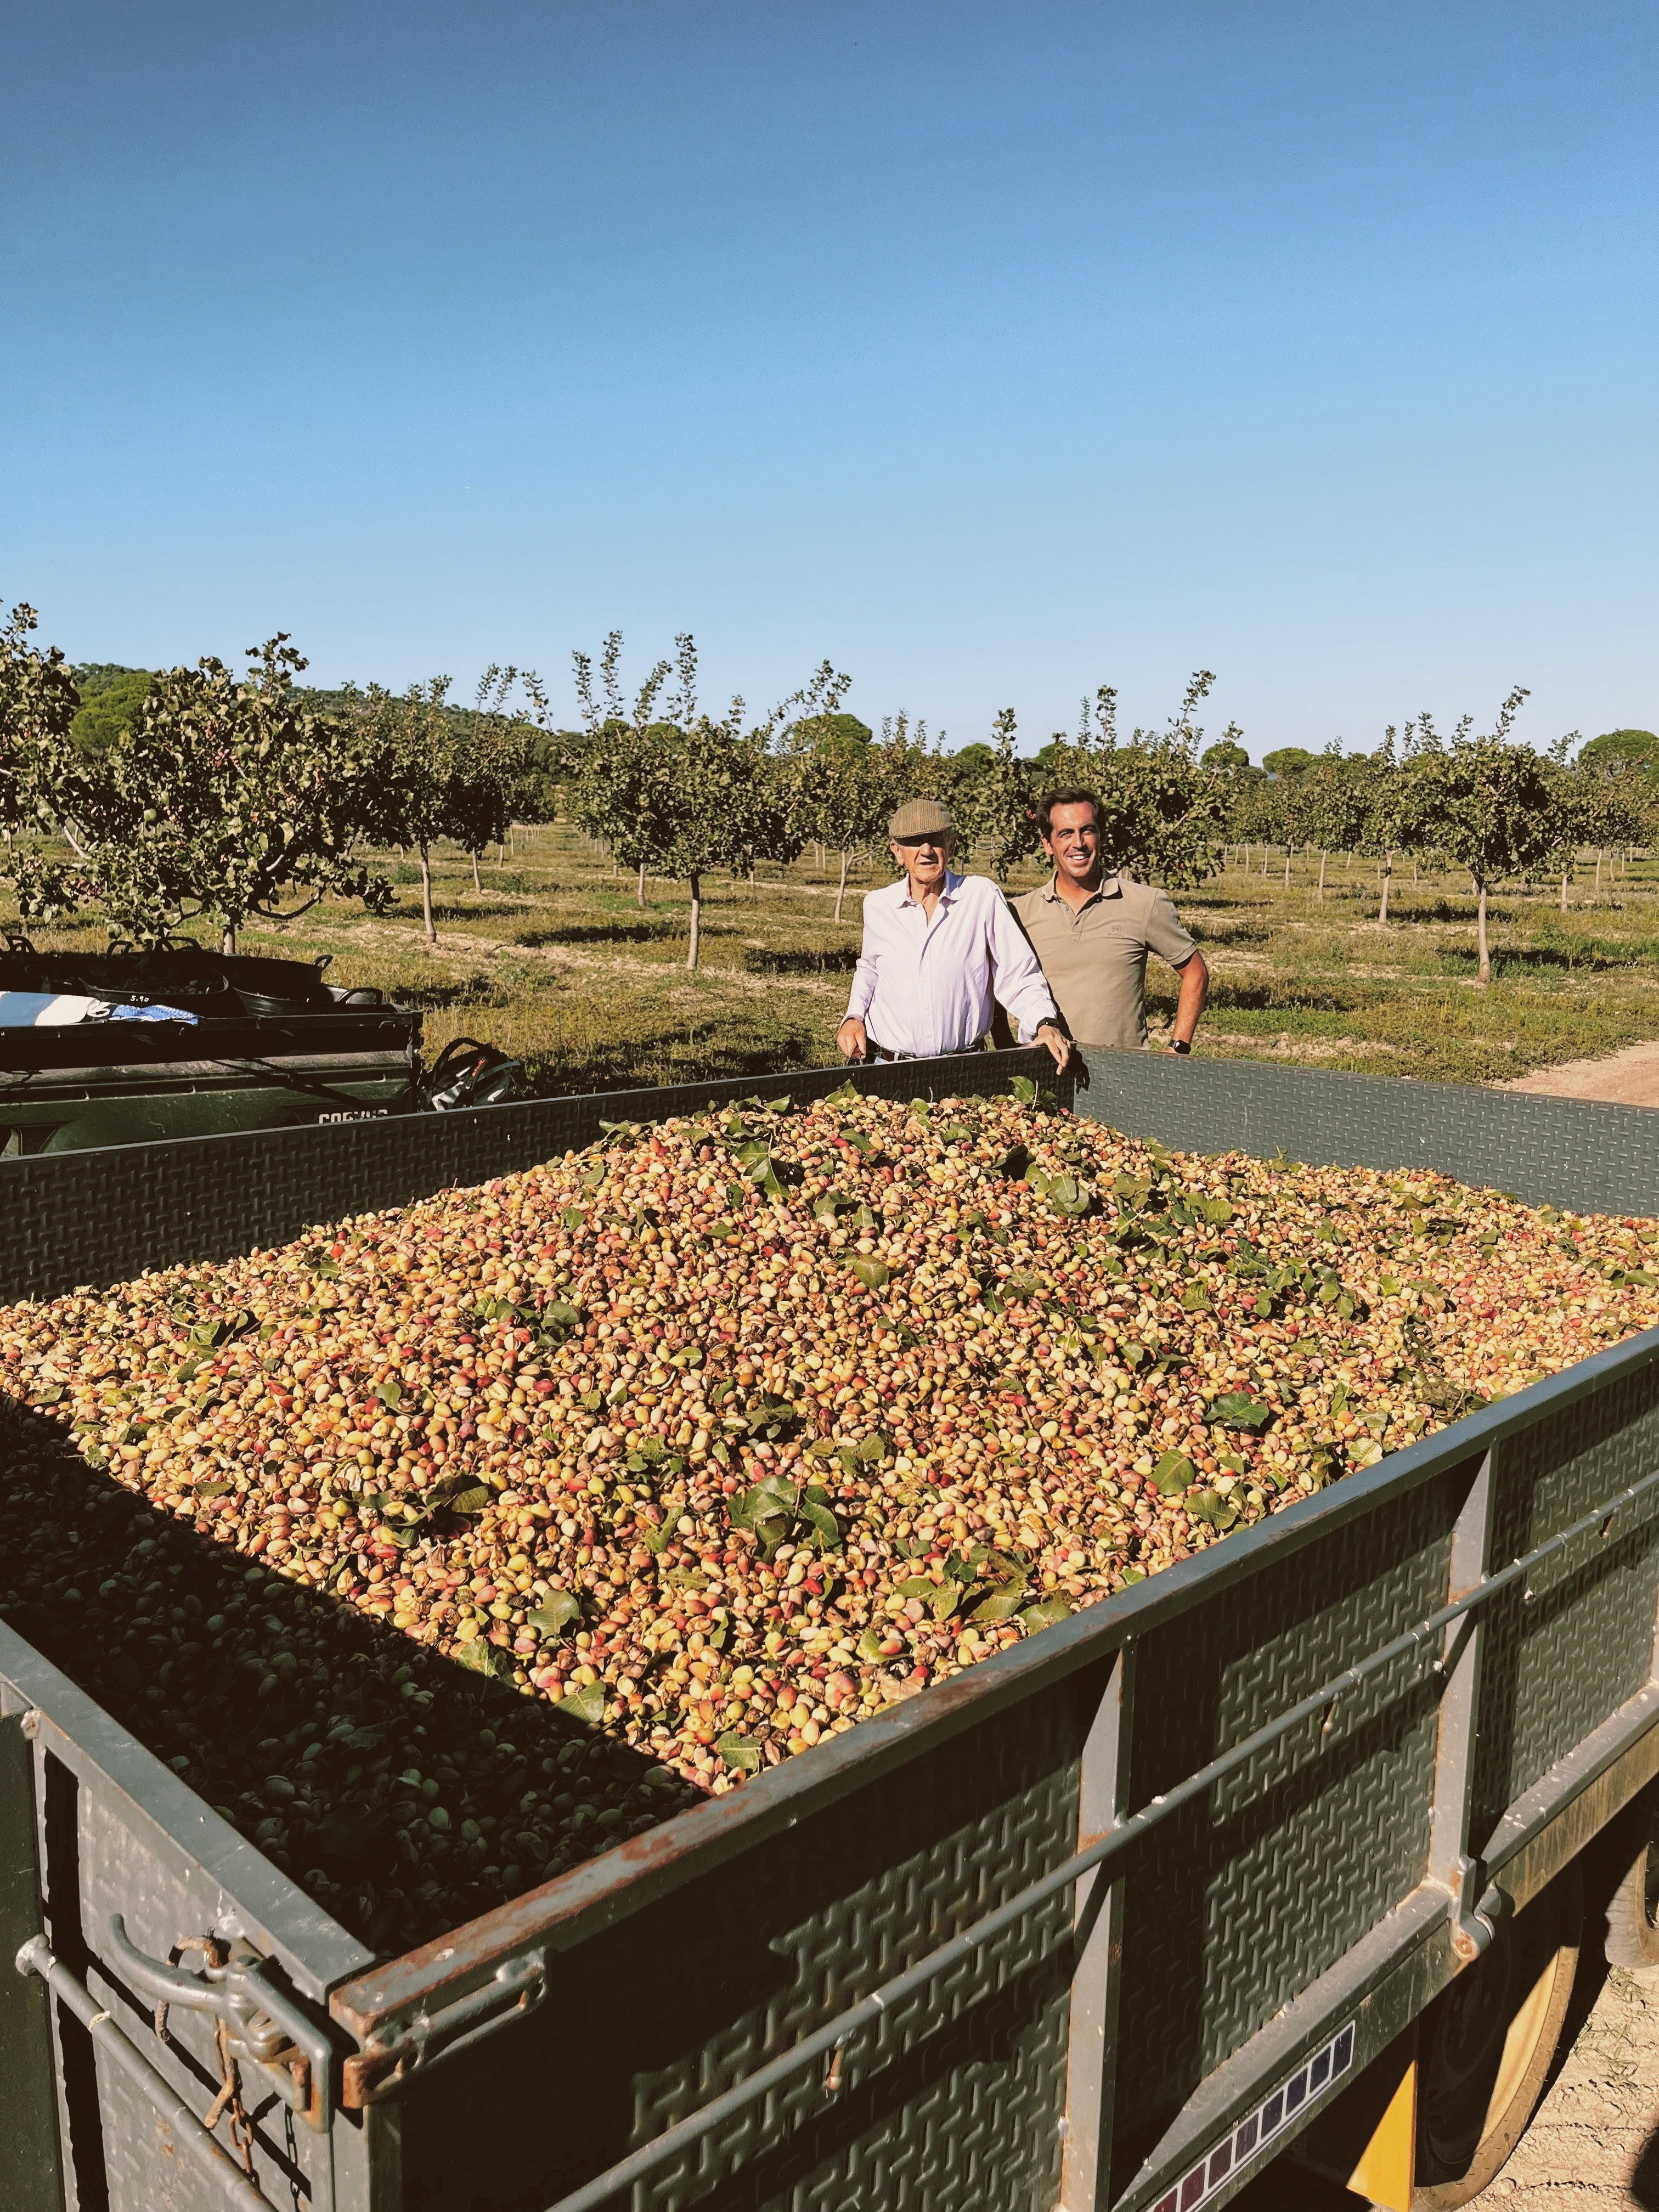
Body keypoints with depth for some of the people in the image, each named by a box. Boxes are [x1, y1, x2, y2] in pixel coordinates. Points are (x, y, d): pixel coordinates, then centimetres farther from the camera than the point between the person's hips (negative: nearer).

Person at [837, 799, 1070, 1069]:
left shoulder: (983, 896, -4)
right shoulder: (877, 905, 5)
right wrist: (854, 1016, 10)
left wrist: (1045, 1022, -19)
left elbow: (1017, 973, -4)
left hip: (964, 1068, -2)